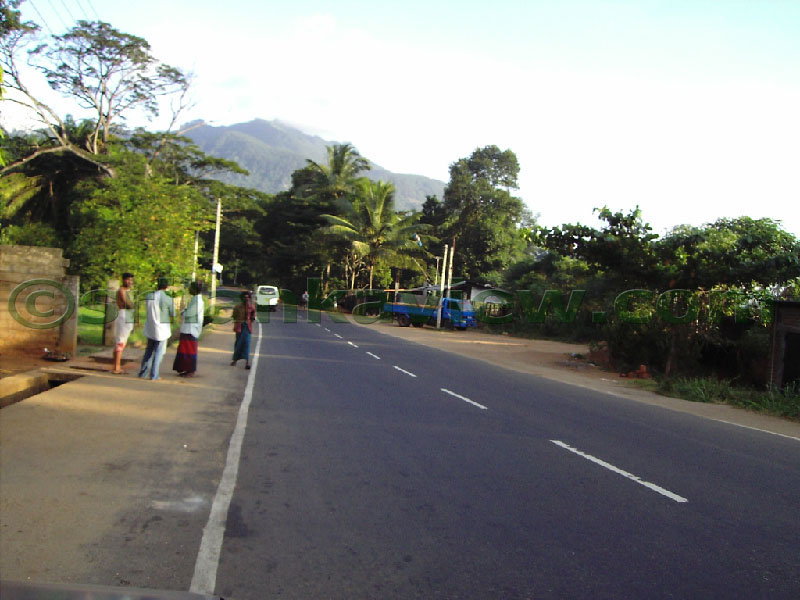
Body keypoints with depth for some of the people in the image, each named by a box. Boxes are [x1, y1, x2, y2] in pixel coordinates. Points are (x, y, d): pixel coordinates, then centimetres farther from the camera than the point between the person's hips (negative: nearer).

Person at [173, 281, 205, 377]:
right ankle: (188, 370, 18)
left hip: (191, 330, -10)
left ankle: (191, 371, 2)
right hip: (187, 329, 10)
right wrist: (184, 312, 2)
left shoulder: (197, 300, -17)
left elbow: (189, 313, -22)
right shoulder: (195, 299, 15)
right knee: (185, 350, 13)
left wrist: (182, 312, -2)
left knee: (190, 350, -4)